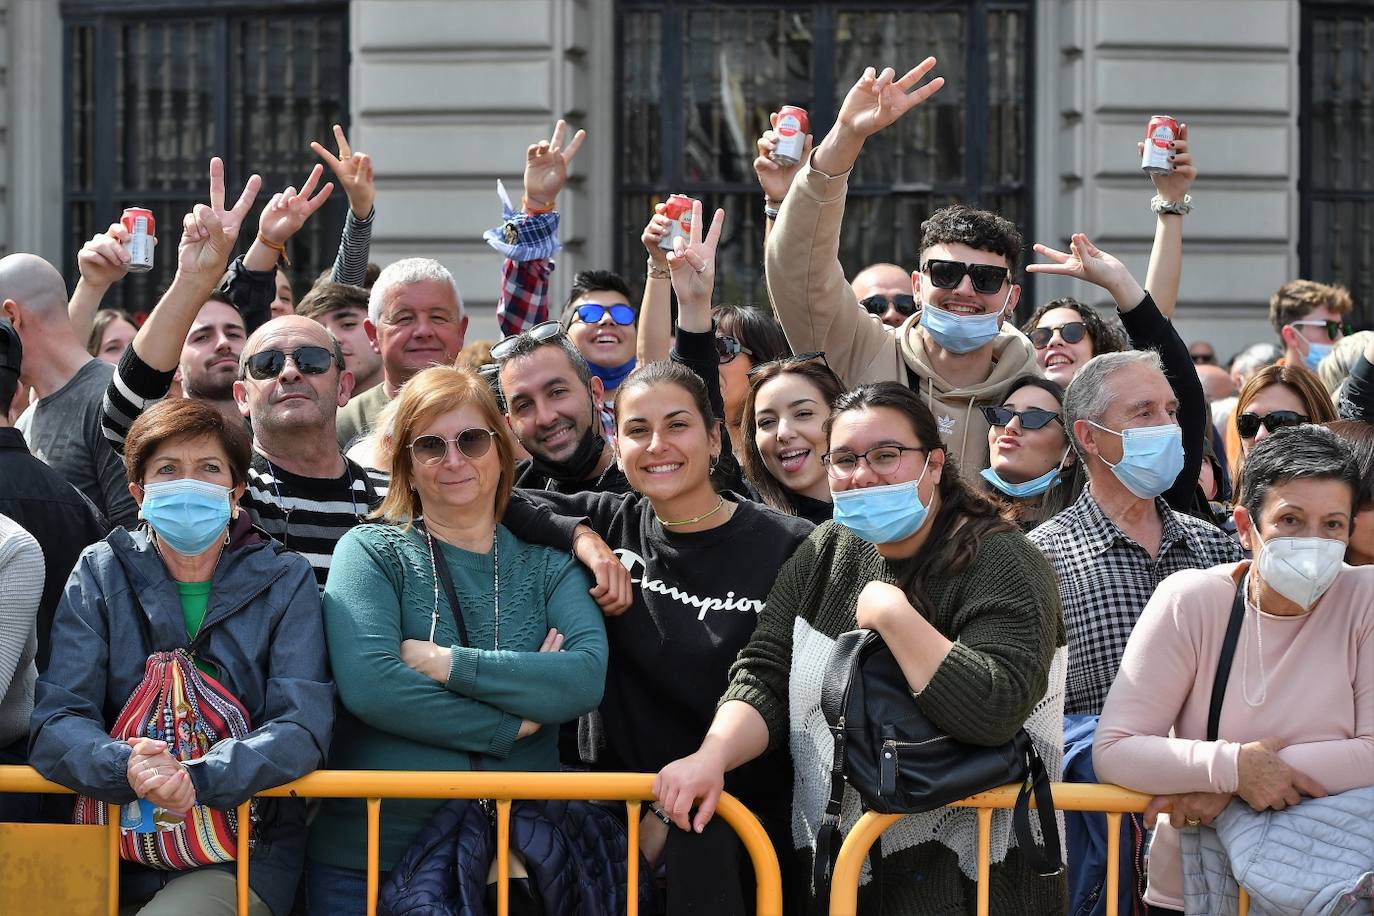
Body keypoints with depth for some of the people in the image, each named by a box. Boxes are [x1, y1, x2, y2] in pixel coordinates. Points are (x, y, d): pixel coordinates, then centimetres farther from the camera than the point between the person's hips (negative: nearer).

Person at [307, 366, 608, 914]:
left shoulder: (547, 566, 8)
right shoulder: (373, 551, 1)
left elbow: (588, 678, -11)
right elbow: (367, 684, -16)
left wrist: (445, 663, -16)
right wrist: (510, 726, -13)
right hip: (371, 859, -2)